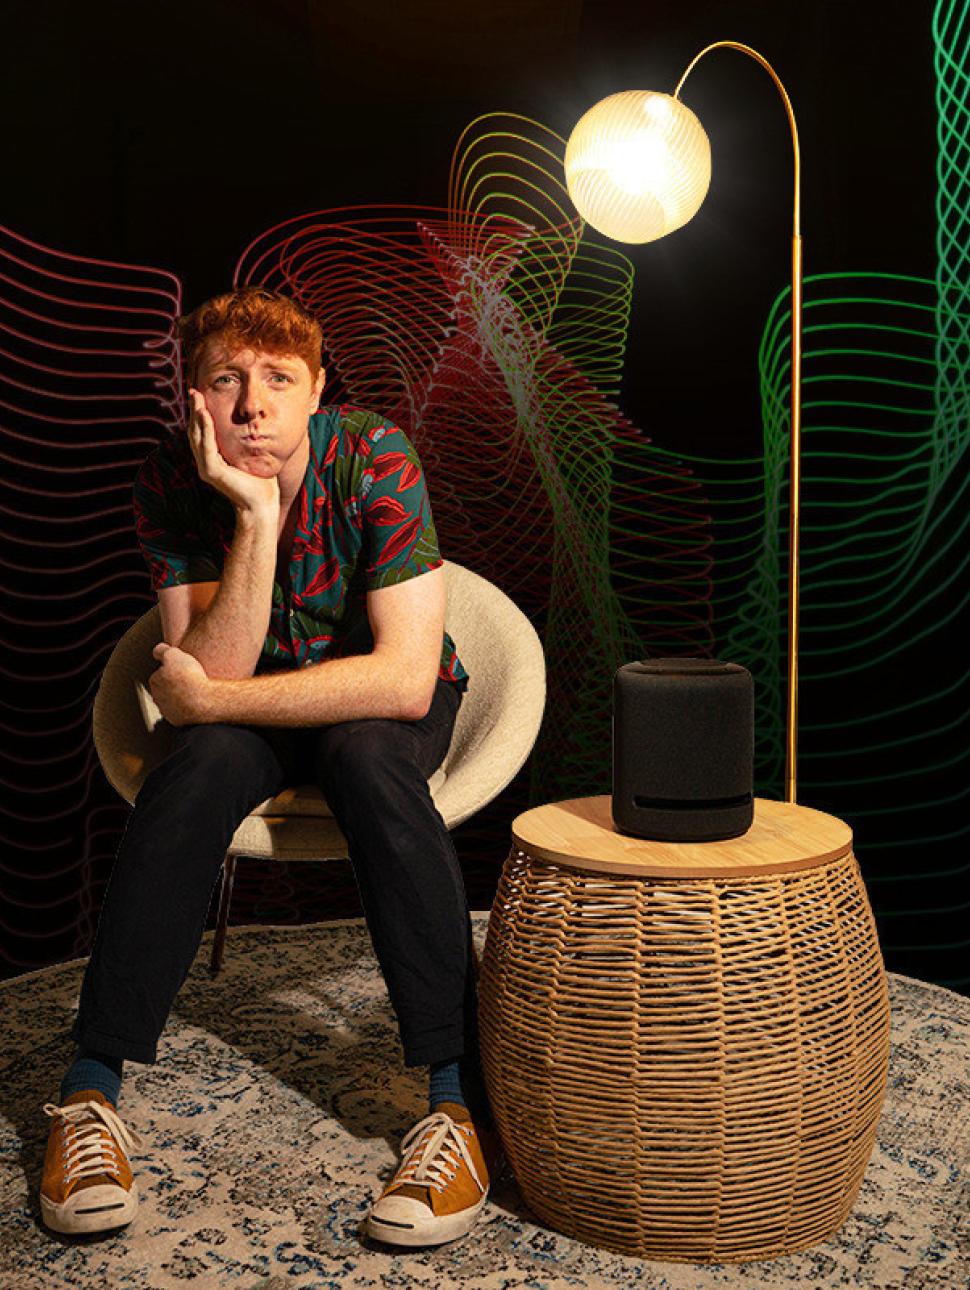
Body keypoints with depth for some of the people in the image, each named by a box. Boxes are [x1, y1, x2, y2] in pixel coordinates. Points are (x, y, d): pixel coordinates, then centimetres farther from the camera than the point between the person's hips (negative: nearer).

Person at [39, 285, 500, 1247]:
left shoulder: (375, 459, -24)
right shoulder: (171, 482, -15)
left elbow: (405, 678, -31)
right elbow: (213, 672, -23)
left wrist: (205, 699, -26)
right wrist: (255, 517, -35)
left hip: (386, 704, -2)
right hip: (258, 707, 2)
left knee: (369, 758, -35)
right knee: (197, 768, -30)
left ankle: (463, 1102, -32)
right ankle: (90, 1093, -23)